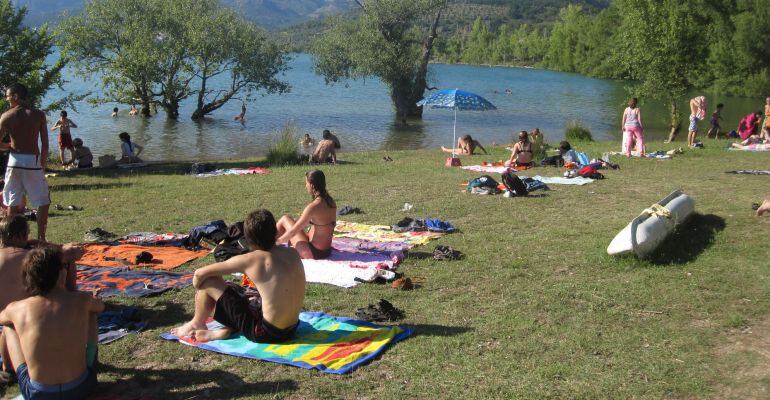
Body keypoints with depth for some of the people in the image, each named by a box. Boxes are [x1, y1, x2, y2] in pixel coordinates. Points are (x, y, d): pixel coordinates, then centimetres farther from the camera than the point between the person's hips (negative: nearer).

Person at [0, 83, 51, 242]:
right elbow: (45, 144, -5)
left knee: (13, 202, 12)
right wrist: (43, 165, 4)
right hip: (33, 160, -2)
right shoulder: (38, 114, -4)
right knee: (43, 202, 9)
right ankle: (41, 238, 6)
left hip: (14, 161, 2)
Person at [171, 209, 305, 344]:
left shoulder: (250, 260, -12)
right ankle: (226, 331, 12)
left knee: (208, 281, 4)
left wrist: (200, 294, 16)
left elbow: (199, 274, -3)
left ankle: (196, 324, 26)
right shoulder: (293, 253, 2)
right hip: (291, 331, 6)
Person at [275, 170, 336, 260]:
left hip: (313, 253, -8)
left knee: (284, 220, 7)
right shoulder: (331, 202, 1)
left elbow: (293, 231, -17)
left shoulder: (313, 207, -22)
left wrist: (278, 241, -2)